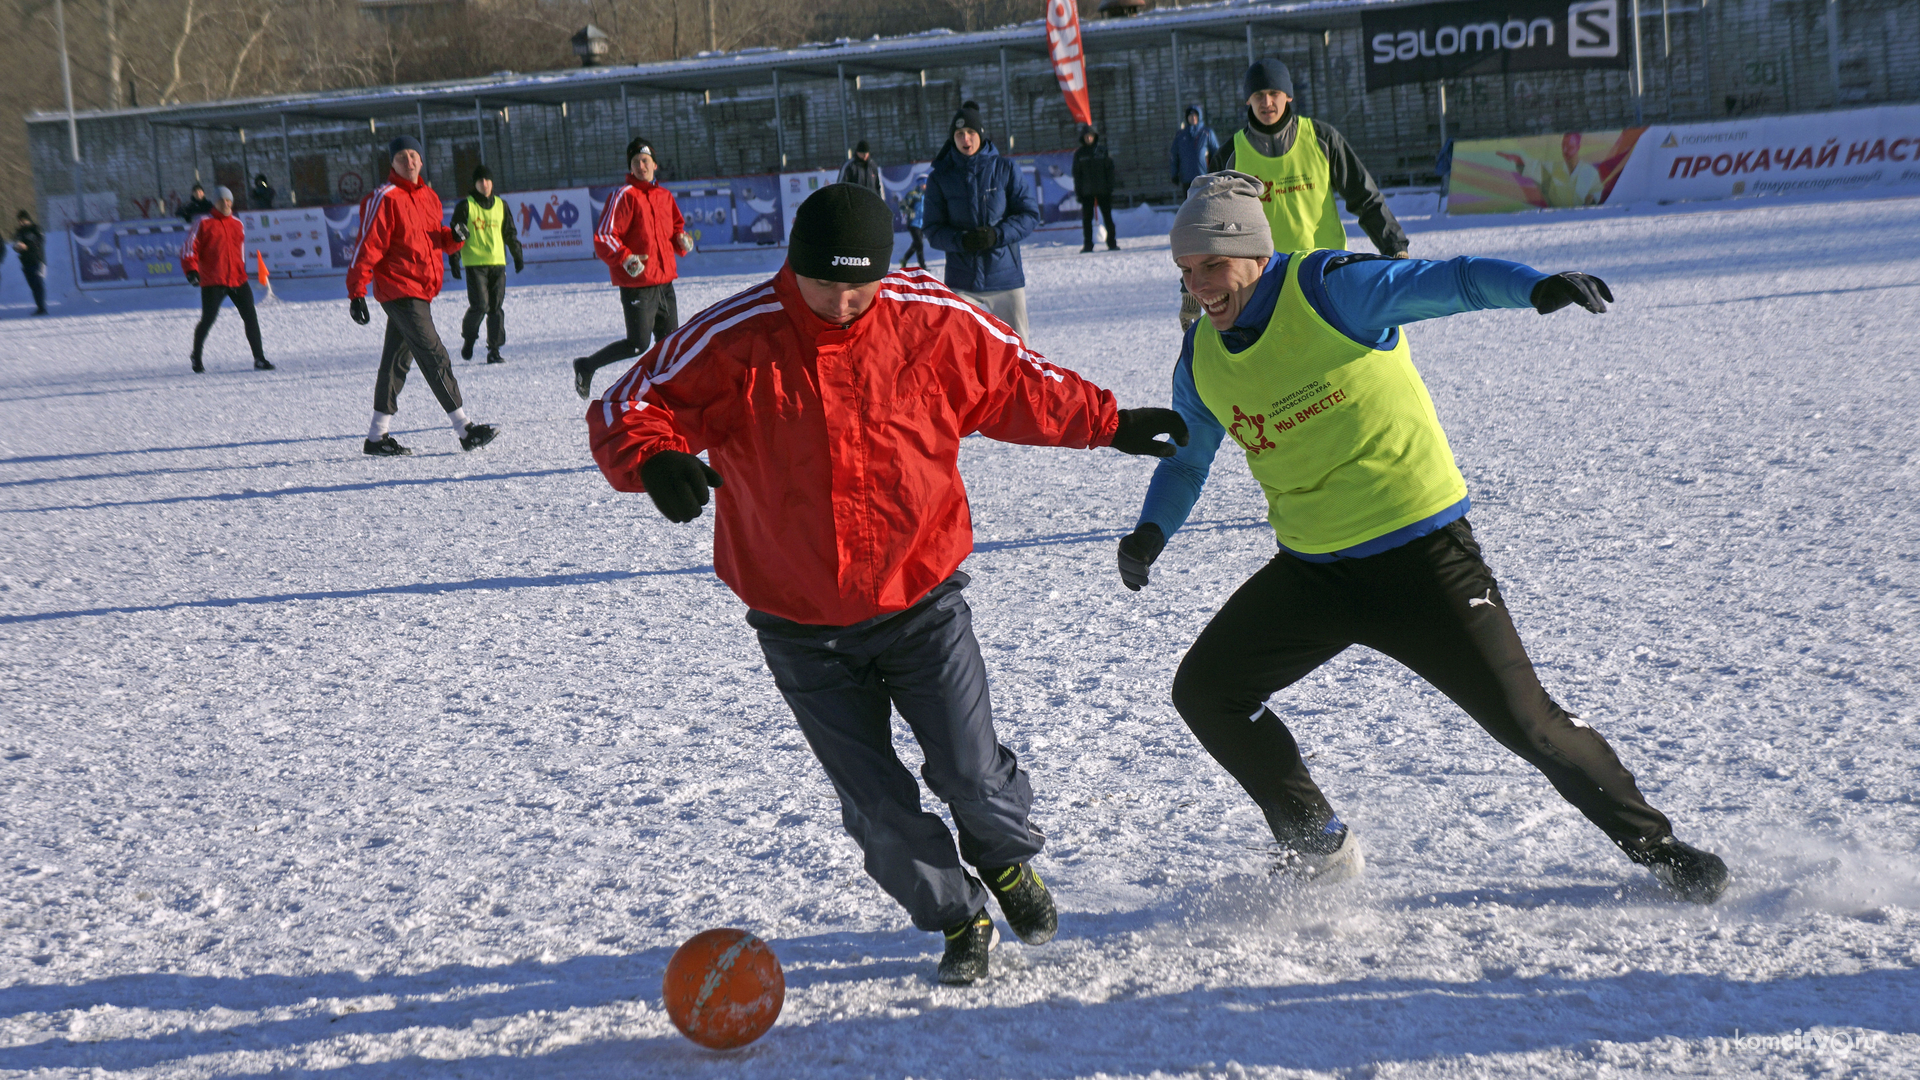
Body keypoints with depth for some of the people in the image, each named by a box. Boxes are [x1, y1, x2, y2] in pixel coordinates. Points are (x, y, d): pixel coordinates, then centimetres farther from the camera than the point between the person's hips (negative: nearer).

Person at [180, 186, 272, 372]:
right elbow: (190, 249, -3)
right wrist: (191, 271, -16)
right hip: (212, 282, -4)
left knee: (251, 318, -2)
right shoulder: (204, 224, -1)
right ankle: (196, 357, 18)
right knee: (208, 319, -2)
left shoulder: (238, 224, 14)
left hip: (237, 280, 4)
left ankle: (259, 359, 3)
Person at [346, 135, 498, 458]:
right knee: (435, 358, -11)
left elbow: (434, 238, 24)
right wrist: (356, 292, -17)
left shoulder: (428, 196, 14)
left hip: (421, 290, 9)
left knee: (397, 360, 12)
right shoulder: (385, 198, -11)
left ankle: (377, 437, 19)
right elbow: (368, 247, -14)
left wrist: (453, 236, 1)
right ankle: (465, 430, -10)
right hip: (399, 290, -9)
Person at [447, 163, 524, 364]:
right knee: (479, 306, -12)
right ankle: (468, 338, 14)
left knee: (496, 308, 1)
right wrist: (454, 260, -6)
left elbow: (510, 233, 22)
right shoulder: (466, 206, 0)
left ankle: (494, 350, 6)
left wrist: (517, 256, 20)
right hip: (474, 264, -4)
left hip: (498, 263, 4)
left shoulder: (501, 205, 12)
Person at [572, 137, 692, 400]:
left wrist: (682, 241, 4)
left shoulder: (664, 196, 13)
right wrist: (625, 258, -26)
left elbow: (677, 227, 27)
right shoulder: (624, 196, -9)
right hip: (637, 285, -7)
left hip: (664, 282, 7)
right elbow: (603, 236, -13)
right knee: (637, 344, -8)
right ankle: (586, 367, 9)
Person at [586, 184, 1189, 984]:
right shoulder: (731, 341, -16)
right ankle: (958, 918, 30)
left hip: (921, 600, 0)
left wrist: (1108, 423, 13)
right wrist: (654, 459, -36)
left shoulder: (936, 323, -9)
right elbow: (625, 409, -14)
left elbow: (1018, 386, 9)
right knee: (877, 806, 3)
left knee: (969, 772, -2)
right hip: (800, 626, 0)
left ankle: (1006, 859, 35)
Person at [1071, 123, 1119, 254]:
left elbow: (1109, 170, 4)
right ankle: (1087, 244, 6)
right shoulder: (1079, 154, 3)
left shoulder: (1102, 151, 3)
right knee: (1086, 218, 1)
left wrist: (1110, 188, -3)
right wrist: (1078, 192, -3)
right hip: (1086, 192, 0)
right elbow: (1076, 174, 4)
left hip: (1102, 190, 0)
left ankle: (1112, 243, 7)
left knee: (1107, 217, 2)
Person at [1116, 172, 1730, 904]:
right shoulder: (1201, 359, 3)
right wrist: (1152, 528, -1)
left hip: (1421, 551, -6)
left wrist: (1538, 285, -44)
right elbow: (1186, 459, 18)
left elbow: (1451, 282, -25)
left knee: (1523, 719, -6)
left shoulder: (1330, 289, -15)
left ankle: (1657, 848, 15)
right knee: (1204, 690, -1)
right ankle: (1317, 846, 16)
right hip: (1313, 570, 6)